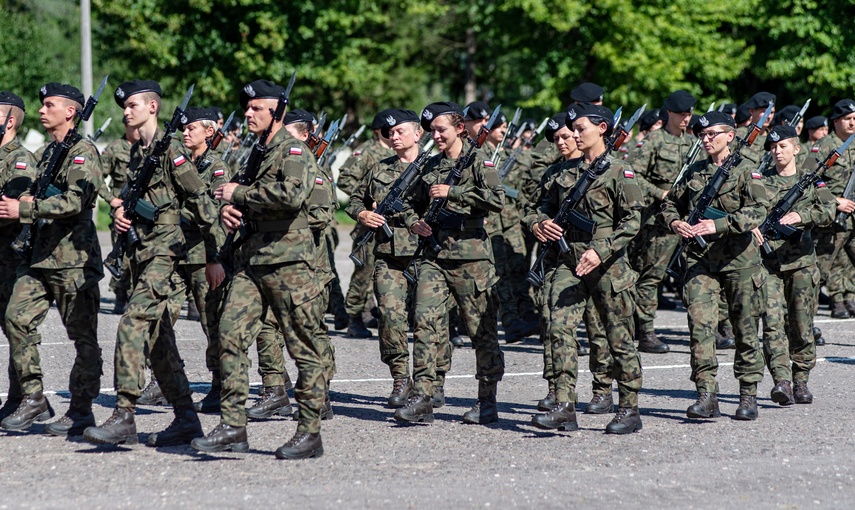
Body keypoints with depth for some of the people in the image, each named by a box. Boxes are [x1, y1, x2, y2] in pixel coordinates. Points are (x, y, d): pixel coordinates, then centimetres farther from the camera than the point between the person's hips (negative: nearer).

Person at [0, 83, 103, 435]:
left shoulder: (83, 152, -8)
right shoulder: (49, 152, 19)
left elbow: (74, 201, -21)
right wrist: (30, 200, 8)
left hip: (73, 257, -8)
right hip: (39, 256, 9)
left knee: (82, 336, 0)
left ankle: (81, 410, 6)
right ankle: (34, 399, 6)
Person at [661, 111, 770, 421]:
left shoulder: (746, 171, -1)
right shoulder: (694, 172, 13)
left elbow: (759, 210, -14)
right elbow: (671, 203, 24)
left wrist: (719, 225, -24)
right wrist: (674, 221, 0)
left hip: (739, 259, -3)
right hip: (701, 258, 3)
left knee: (745, 329, 5)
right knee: (700, 324, -11)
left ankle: (748, 396, 15)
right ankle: (707, 395, -12)